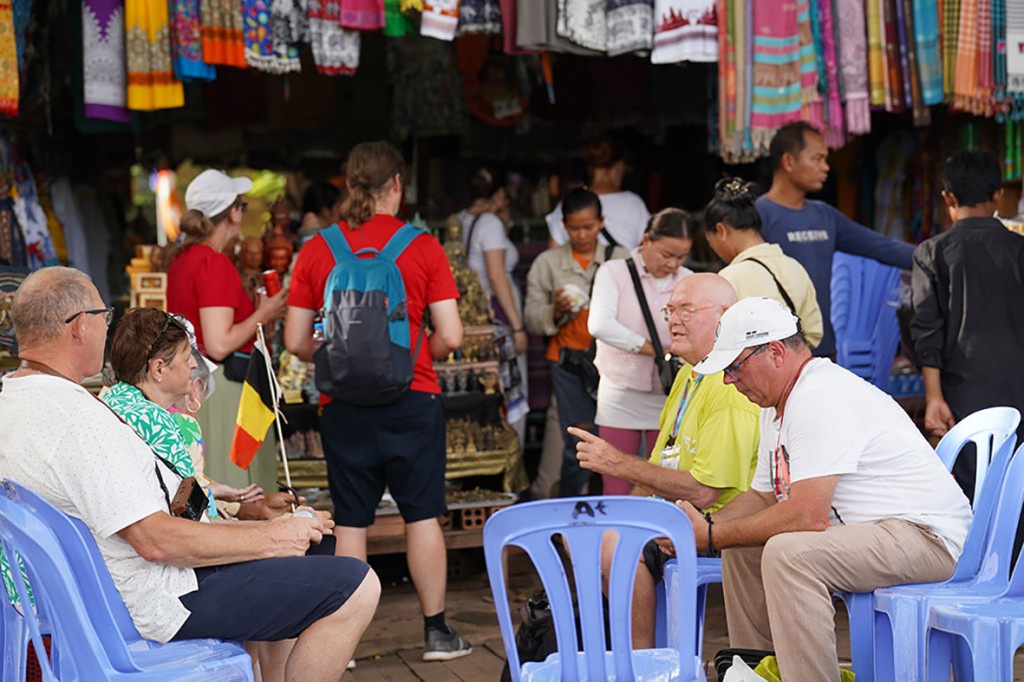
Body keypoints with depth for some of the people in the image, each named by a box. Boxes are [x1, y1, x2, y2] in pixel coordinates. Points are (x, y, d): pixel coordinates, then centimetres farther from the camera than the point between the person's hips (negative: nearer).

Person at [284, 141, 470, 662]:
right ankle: (436, 631, 13)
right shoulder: (422, 248, -4)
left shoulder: (316, 251, 1)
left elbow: (296, 341, 1)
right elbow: (450, 337, -7)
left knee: (350, 520, 7)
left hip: (344, 404, 2)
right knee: (422, 514, 7)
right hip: (412, 401, -1)